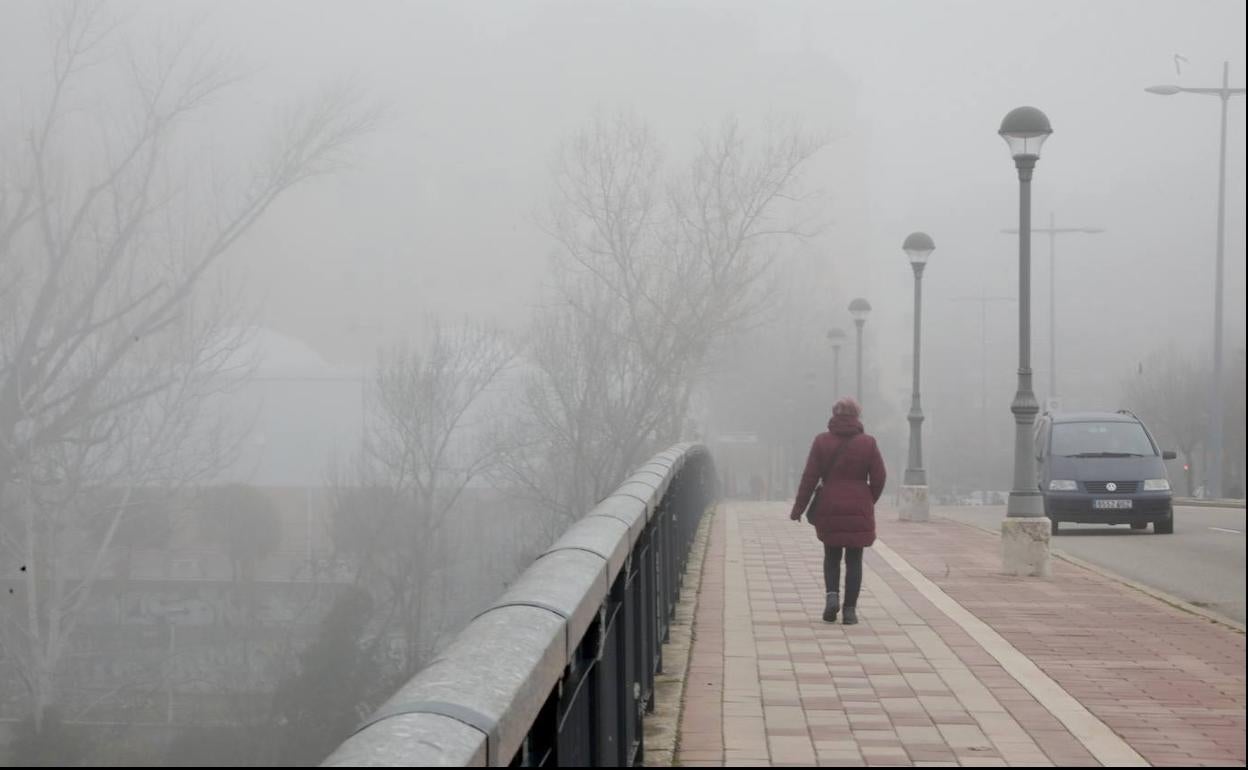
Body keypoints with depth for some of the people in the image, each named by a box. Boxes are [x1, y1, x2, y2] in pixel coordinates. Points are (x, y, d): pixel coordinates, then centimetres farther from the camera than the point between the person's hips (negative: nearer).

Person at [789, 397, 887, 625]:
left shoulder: (821, 442, -2)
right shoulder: (868, 443, -2)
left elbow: (810, 477, -3)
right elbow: (879, 478, -2)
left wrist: (799, 507, 2)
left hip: (829, 509, 1)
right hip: (859, 511, -1)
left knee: (831, 556, 15)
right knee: (854, 559, 6)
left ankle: (832, 595, -8)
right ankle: (850, 609, 2)